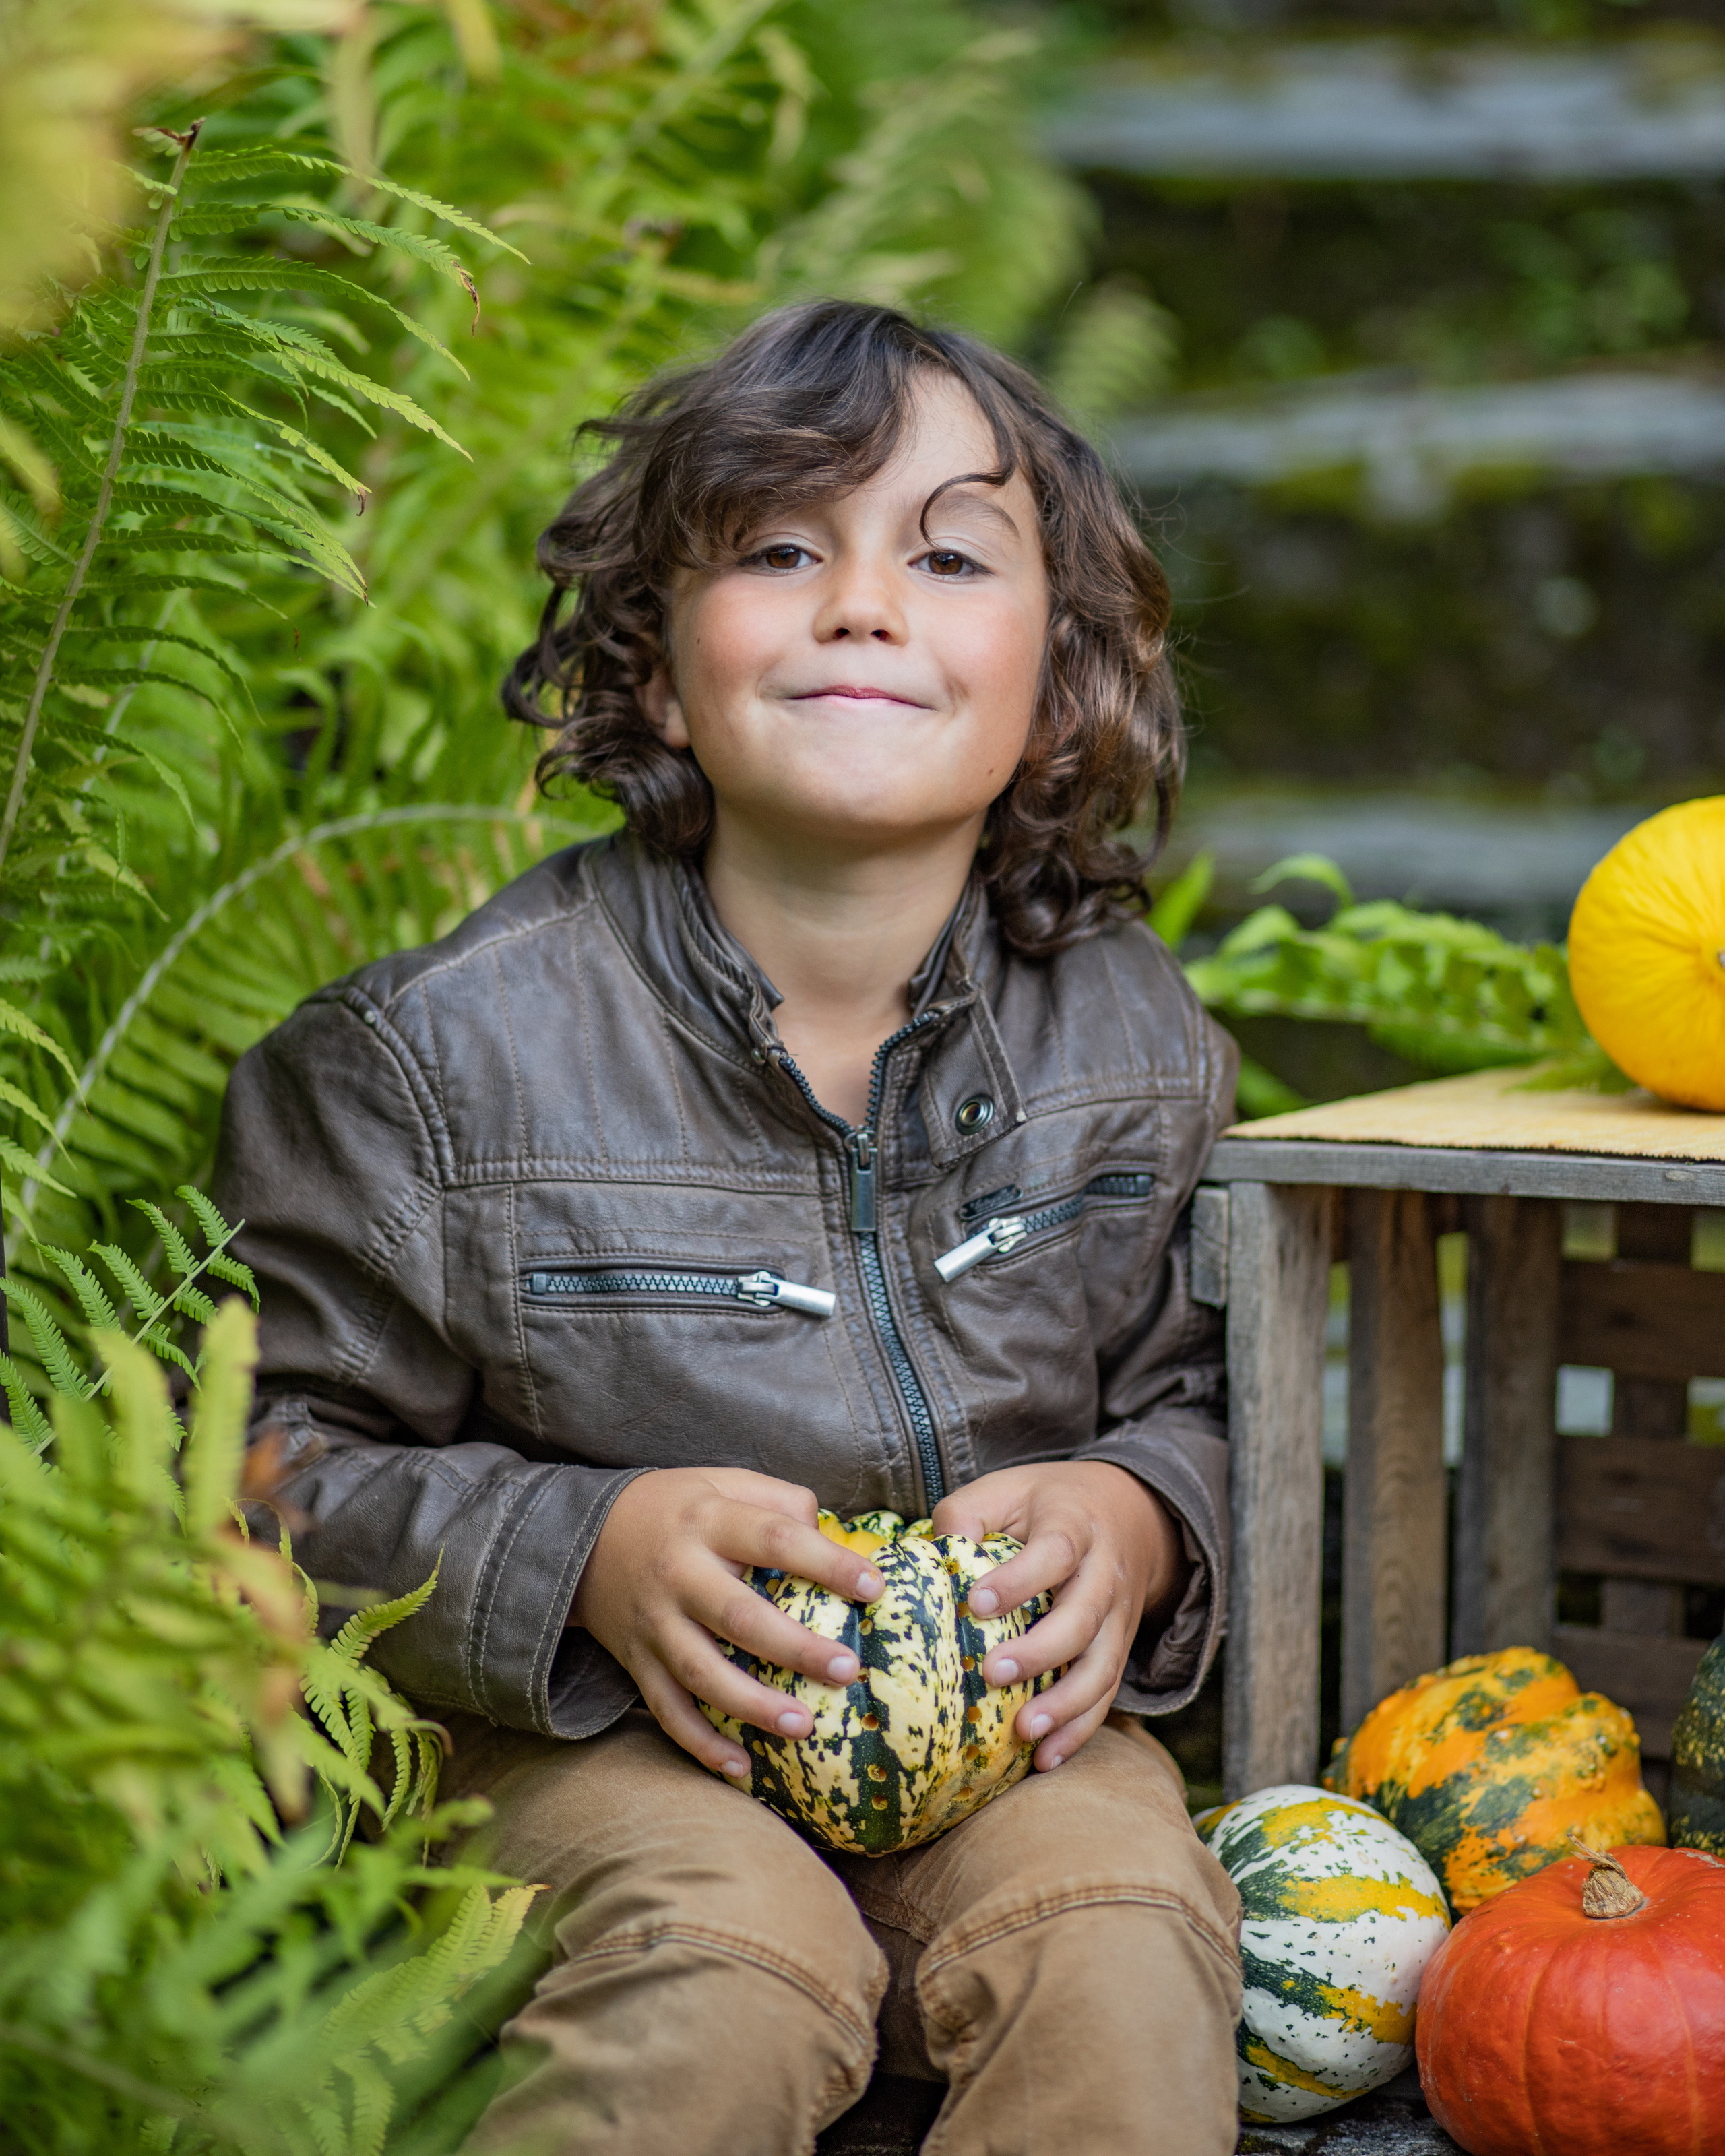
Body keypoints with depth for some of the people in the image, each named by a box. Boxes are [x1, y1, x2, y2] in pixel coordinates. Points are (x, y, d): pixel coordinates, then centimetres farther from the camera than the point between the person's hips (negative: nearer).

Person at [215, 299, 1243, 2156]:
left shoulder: (1132, 1037, -1)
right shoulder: (446, 1050, -11)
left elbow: (1208, 1391, 11)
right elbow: (285, 1463, -5)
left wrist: (1137, 1514, -12)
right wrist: (586, 1555, -21)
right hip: (597, 1730, -2)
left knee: (1119, 1941, -29)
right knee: (724, 1964, -32)